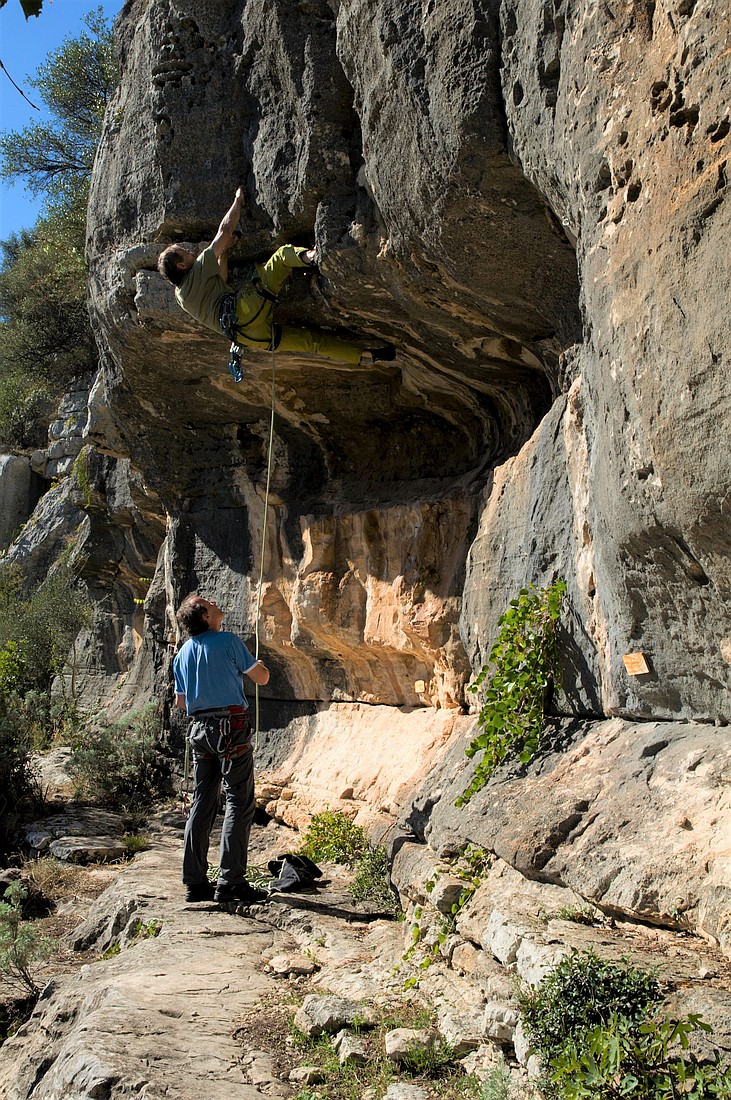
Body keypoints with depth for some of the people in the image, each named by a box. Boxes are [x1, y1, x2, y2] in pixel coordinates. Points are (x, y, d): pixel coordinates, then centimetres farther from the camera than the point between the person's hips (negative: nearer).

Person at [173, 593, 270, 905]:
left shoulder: (182, 654, 13)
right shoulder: (228, 641, -7)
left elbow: (180, 702, 19)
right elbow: (262, 678, 1)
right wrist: (258, 663, 23)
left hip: (199, 728, 7)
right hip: (231, 727, -7)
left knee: (202, 803, 10)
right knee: (240, 802, -3)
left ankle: (195, 882, 12)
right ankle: (230, 881, -6)